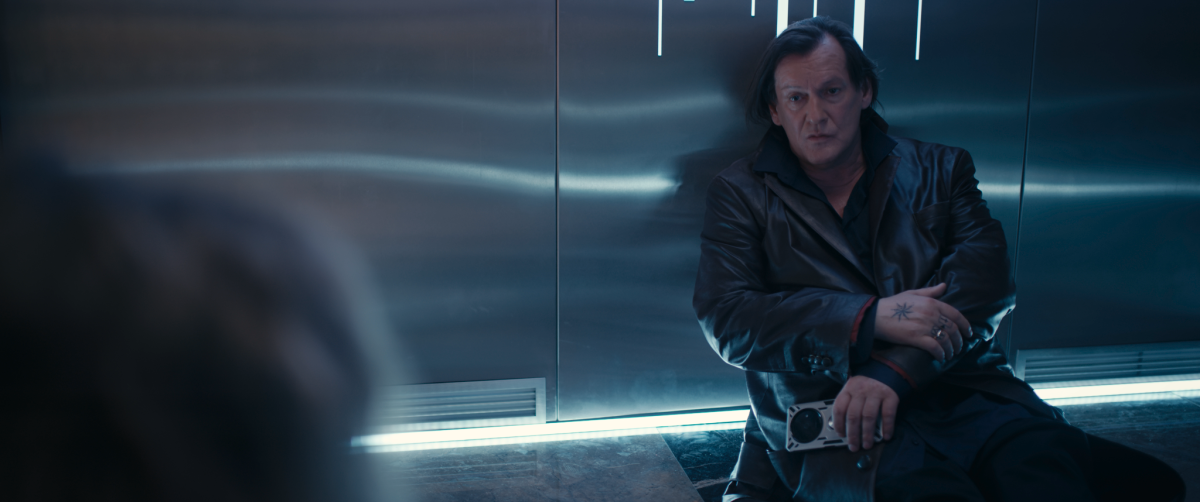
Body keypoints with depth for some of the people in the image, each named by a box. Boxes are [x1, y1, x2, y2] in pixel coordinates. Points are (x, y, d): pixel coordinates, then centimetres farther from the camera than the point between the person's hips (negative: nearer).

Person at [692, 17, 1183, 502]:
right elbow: (725, 319, -1)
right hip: (836, 422, -1)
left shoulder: (939, 169, 18)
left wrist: (894, 370, -15)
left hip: (963, 395, 2)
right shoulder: (742, 194, 13)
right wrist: (870, 317, -13)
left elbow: (985, 279, 2)